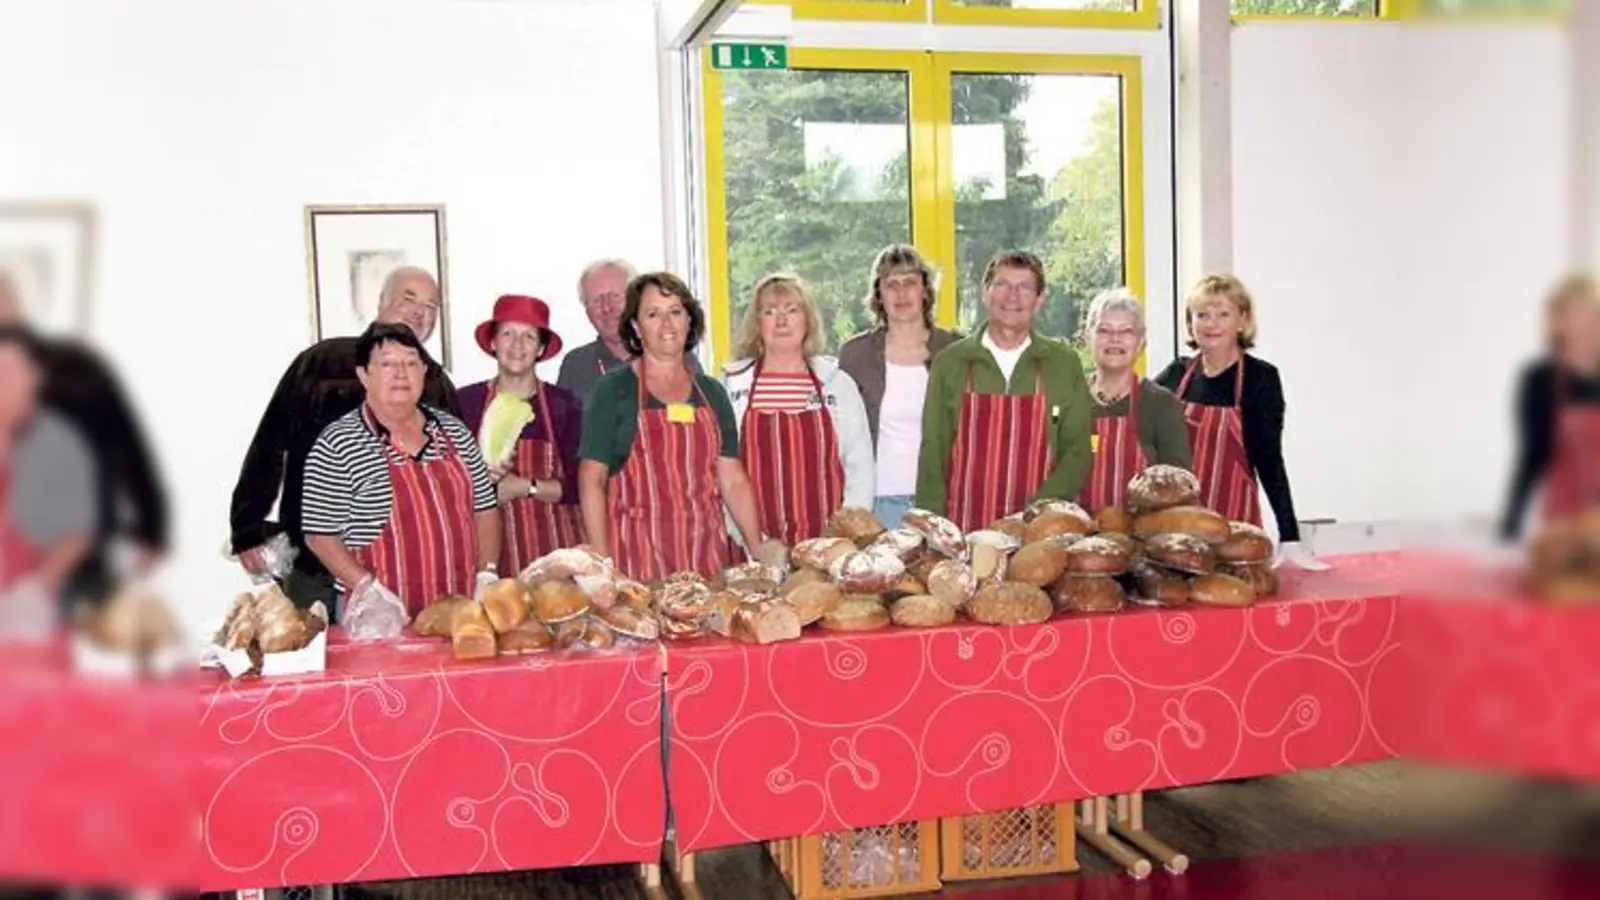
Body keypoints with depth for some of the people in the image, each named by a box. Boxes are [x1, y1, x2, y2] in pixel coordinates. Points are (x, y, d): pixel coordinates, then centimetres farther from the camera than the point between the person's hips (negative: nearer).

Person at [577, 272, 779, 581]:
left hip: (705, 555, 4)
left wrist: (757, 546, 0)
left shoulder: (711, 392, 12)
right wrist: (602, 565, -12)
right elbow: (591, 480, -4)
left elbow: (733, 480, 11)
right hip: (638, 555, -3)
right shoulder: (615, 388, 0)